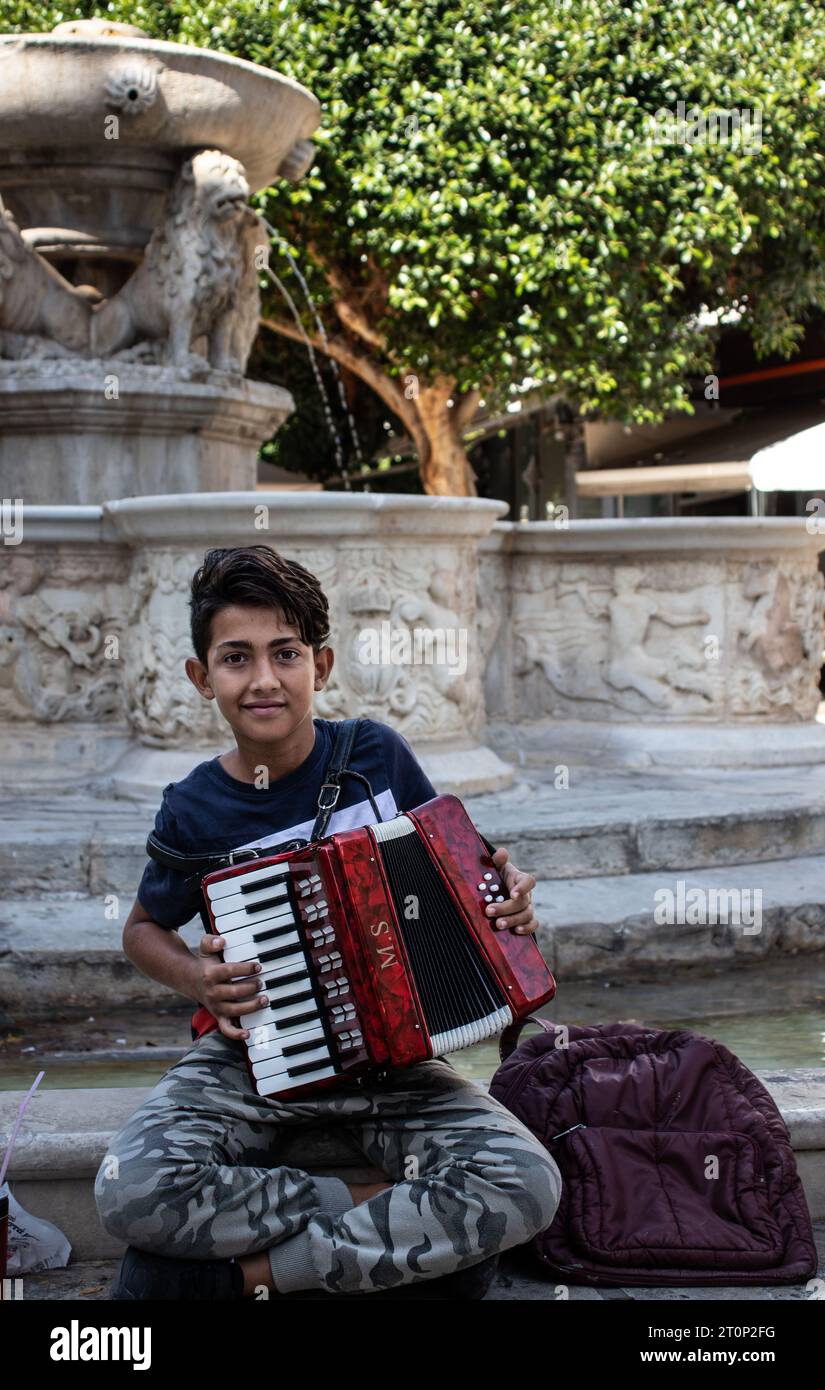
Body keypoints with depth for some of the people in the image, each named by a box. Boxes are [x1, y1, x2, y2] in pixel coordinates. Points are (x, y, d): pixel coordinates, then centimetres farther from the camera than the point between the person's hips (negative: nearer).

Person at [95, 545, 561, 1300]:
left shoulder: (378, 755, -5)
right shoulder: (193, 811, -6)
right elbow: (144, 929, 11)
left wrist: (504, 896, -10)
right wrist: (196, 977, -10)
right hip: (250, 1050, -1)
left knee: (529, 1187, -25)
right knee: (130, 1191, -31)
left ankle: (243, 1270, -14)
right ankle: (392, 1216, -11)